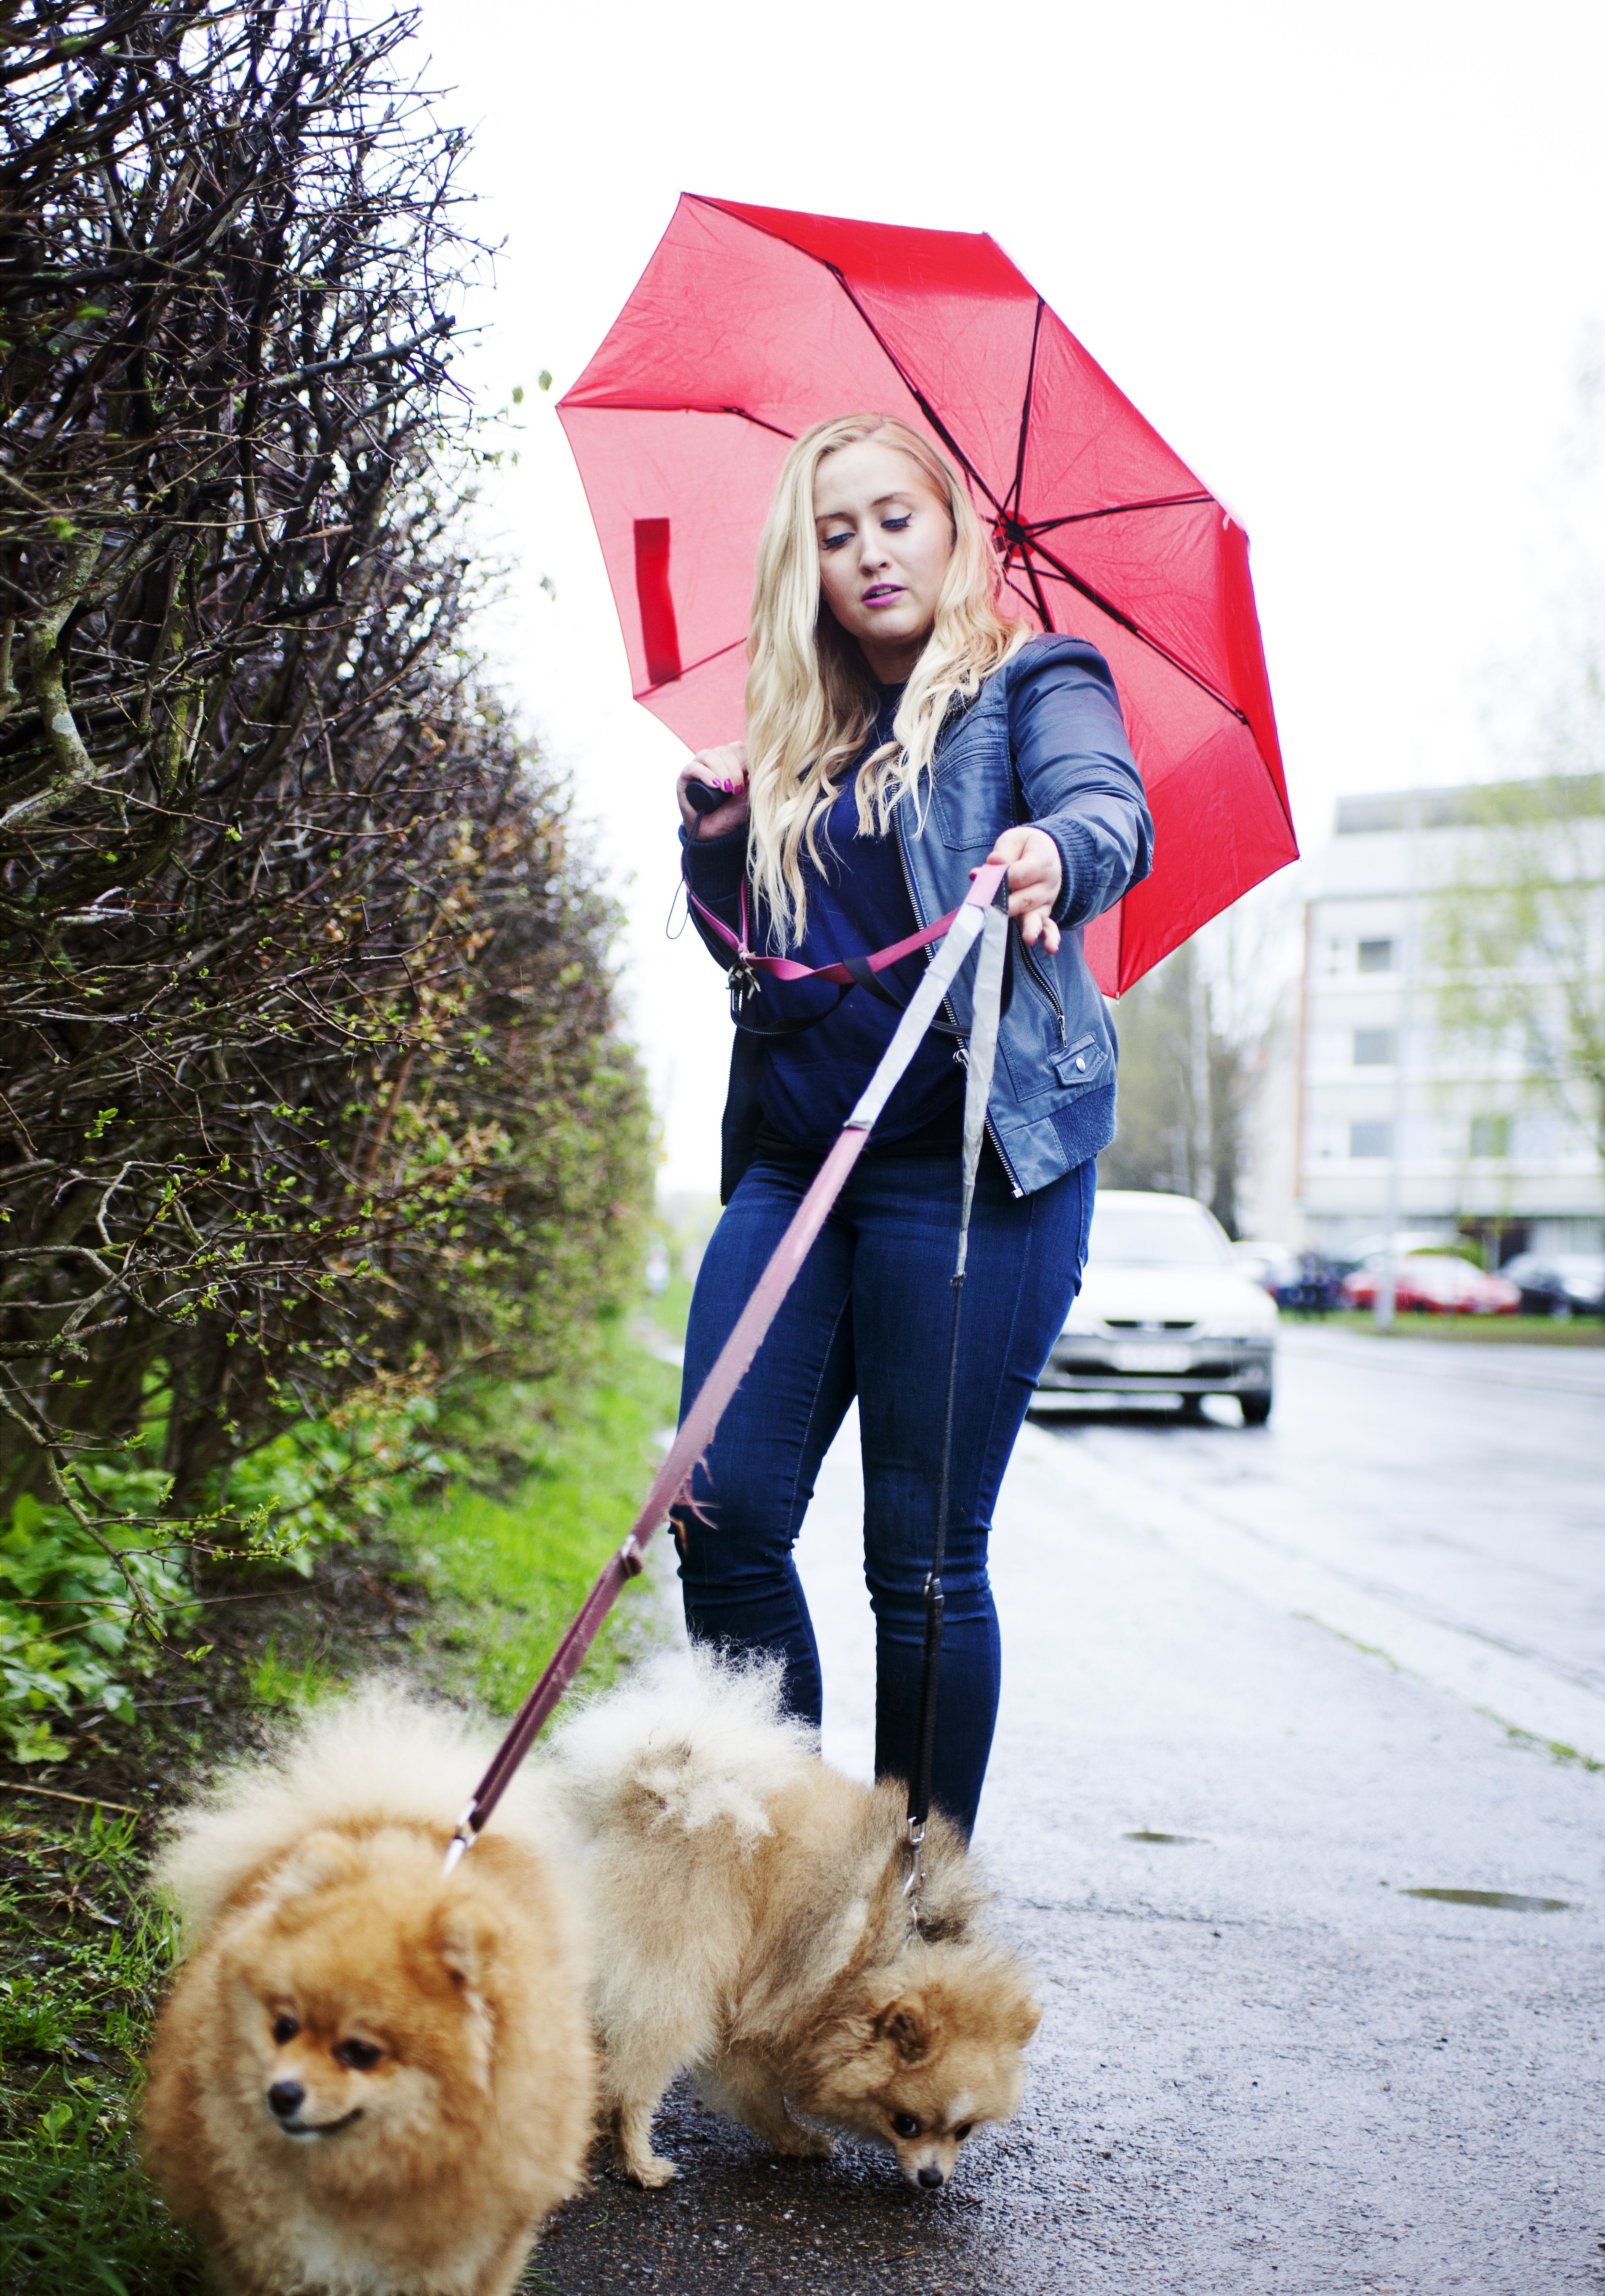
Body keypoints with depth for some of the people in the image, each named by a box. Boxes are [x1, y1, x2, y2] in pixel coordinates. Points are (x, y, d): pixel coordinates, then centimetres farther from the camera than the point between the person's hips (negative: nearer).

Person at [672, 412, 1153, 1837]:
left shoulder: (1033, 688, 7)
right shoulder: (801, 747, 21)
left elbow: (1113, 814, -15)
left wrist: (1054, 854, -38)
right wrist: (712, 844, 5)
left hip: (971, 1162, -5)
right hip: (791, 1165, 5)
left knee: (924, 1555, -4)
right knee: (727, 1516, -4)